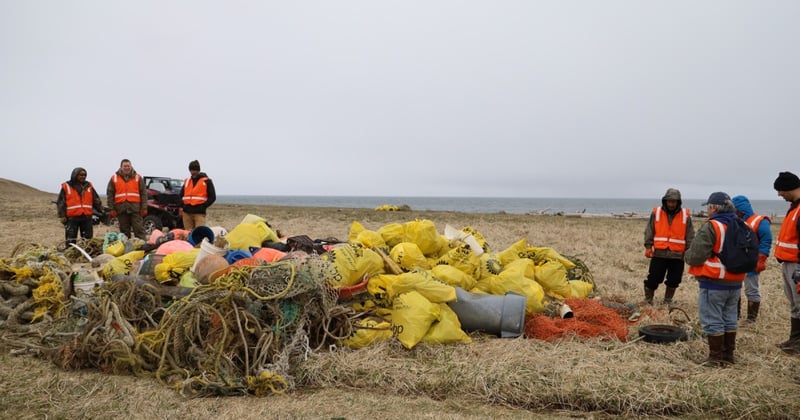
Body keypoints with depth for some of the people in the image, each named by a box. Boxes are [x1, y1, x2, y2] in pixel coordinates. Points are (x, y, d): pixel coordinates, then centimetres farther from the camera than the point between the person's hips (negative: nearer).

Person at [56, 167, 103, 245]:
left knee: (88, 239, 7)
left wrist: (101, 211, 7)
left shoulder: (89, 186, 13)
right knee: (71, 240, 0)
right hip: (72, 218, -3)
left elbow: (96, 201, 16)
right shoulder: (66, 187, 2)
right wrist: (62, 216, -4)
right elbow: (60, 202, 2)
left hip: (87, 217, 3)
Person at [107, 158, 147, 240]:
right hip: (121, 208, 1)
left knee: (139, 229, -6)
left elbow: (143, 193, 6)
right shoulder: (114, 178, 10)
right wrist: (112, 209, 0)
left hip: (135, 208, -1)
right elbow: (109, 194, 8)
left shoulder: (138, 177, 9)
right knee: (124, 231, 7)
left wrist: (144, 208, -2)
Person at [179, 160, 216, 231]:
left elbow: (212, 197, 2)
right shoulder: (186, 181, 17)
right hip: (187, 213, 5)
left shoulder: (206, 181, 4)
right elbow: (181, 195, 25)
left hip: (199, 213, -5)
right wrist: (183, 205, 7)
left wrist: (203, 206, -8)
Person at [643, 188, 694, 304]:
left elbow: (690, 236, 6)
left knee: (673, 281, 8)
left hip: (677, 255, 1)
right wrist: (648, 246, -5)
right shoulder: (656, 213, 3)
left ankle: (668, 301, 24)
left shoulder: (685, 215, 3)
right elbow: (649, 231, 4)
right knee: (653, 278, 0)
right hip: (659, 253, -1)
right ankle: (648, 300, 13)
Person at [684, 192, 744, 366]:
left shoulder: (711, 227, -18)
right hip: (735, 282, 8)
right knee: (729, 319, 17)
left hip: (714, 283, -8)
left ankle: (716, 357, 5)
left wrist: (687, 256, 0)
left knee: (712, 321, 1)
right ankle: (728, 355, 25)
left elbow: (695, 256, -21)